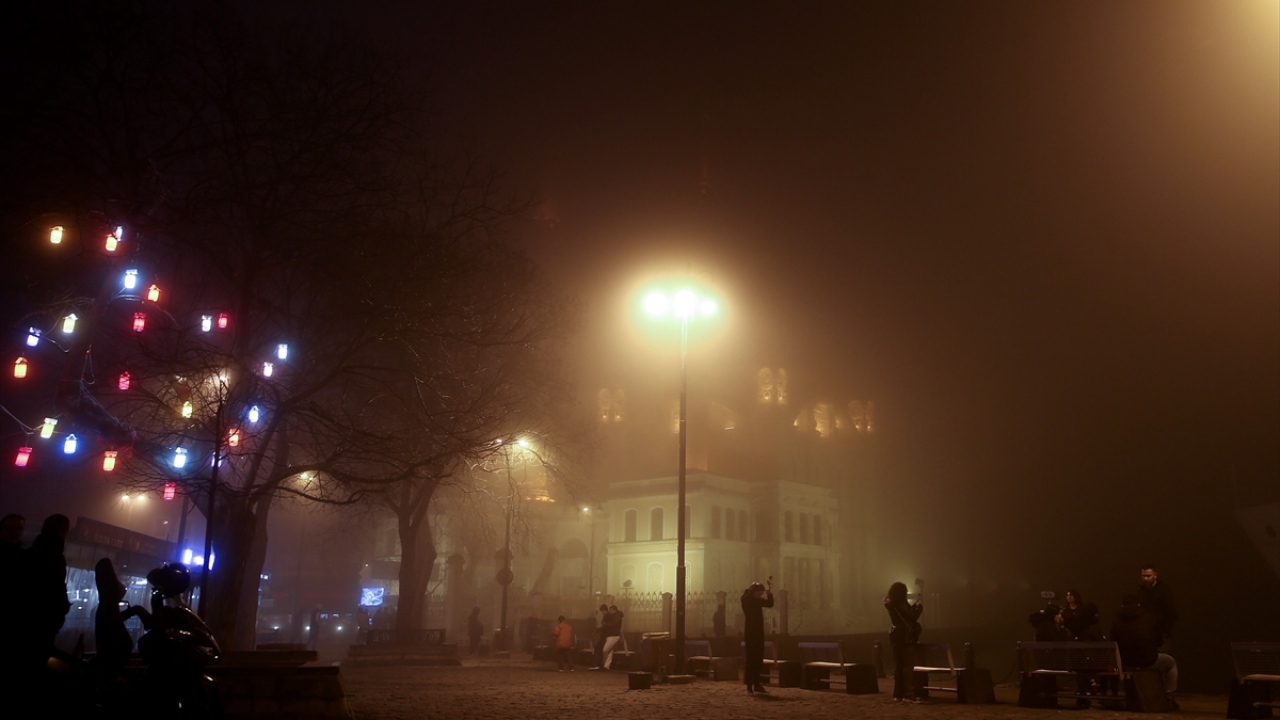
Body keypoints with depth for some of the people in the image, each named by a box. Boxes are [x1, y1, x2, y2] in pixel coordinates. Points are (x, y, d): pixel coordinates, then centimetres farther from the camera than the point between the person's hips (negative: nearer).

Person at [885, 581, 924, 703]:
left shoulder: (892, 605, 12)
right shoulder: (901, 604, -16)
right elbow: (912, 617, -18)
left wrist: (914, 606, 19)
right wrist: (919, 607, -4)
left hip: (897, 638, 9)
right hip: (906, 638, -9)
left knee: (899, 666, 9)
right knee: (909, 665, -8)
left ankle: (898, 694, 9)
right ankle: (908, 694, -14)